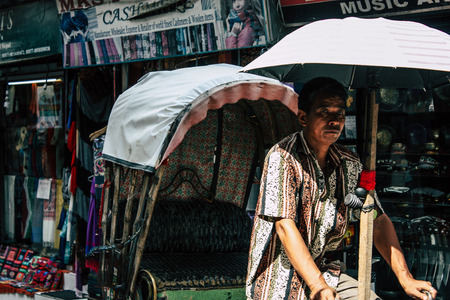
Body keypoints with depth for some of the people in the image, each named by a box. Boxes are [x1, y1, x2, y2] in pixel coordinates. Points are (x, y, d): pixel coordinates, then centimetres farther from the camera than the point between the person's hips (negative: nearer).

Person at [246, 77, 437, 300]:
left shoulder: (349, 163, 6)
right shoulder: (282, 157, -13)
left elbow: (378, 221, 7)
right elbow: (284, 226, -20)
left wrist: (406, 280, -4)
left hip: (325, 271, 5)